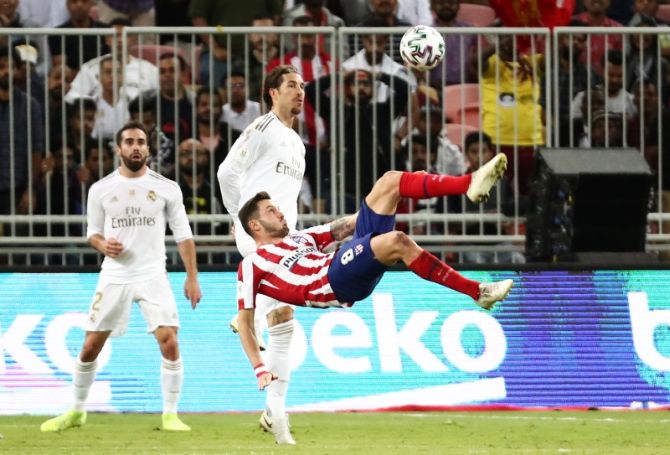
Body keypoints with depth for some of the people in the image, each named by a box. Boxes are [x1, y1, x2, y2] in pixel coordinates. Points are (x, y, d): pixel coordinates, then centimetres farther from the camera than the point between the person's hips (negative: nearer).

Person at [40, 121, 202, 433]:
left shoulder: (166, 188, 1)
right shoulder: (101, 190, 3)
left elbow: (183, 234, 4)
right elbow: (93, 231, 13)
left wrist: (192, 278, -2)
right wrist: (103, 244, -11)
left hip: (153, 276, -1)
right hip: (114, 277, 1)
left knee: (169, 344, -15)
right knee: (90, 347, 3)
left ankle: (170, 415, -3)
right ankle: (76, 411, 21)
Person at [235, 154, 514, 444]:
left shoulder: (299, 238, 34)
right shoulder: (252, 265, 12)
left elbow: (343, 227, 34)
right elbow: (244, 322, 6)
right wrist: (260, 369, -6)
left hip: (361, 271, 8)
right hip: (335, 281, -8)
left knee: (390, 181, 0)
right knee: (397, 241, -33)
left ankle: (471, 184, -20)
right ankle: (477, 292, -31)